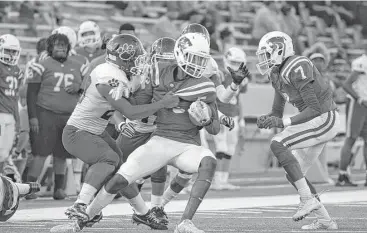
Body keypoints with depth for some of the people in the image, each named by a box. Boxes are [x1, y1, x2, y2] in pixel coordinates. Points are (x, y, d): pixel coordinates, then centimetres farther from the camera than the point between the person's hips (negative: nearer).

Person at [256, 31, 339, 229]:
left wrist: (283, 123, -27)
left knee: (277, 144, -22)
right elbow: (277, 113, 16)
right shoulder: (278, 75, 9)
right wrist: (265, 120, -8)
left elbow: (314, 109, -24)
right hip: (317, 122, 10)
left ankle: (308, 199, -19)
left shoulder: (297, 69, -21)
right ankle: (325, 220, 16)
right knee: (294, 175, 9)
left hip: (325, 120, -10)